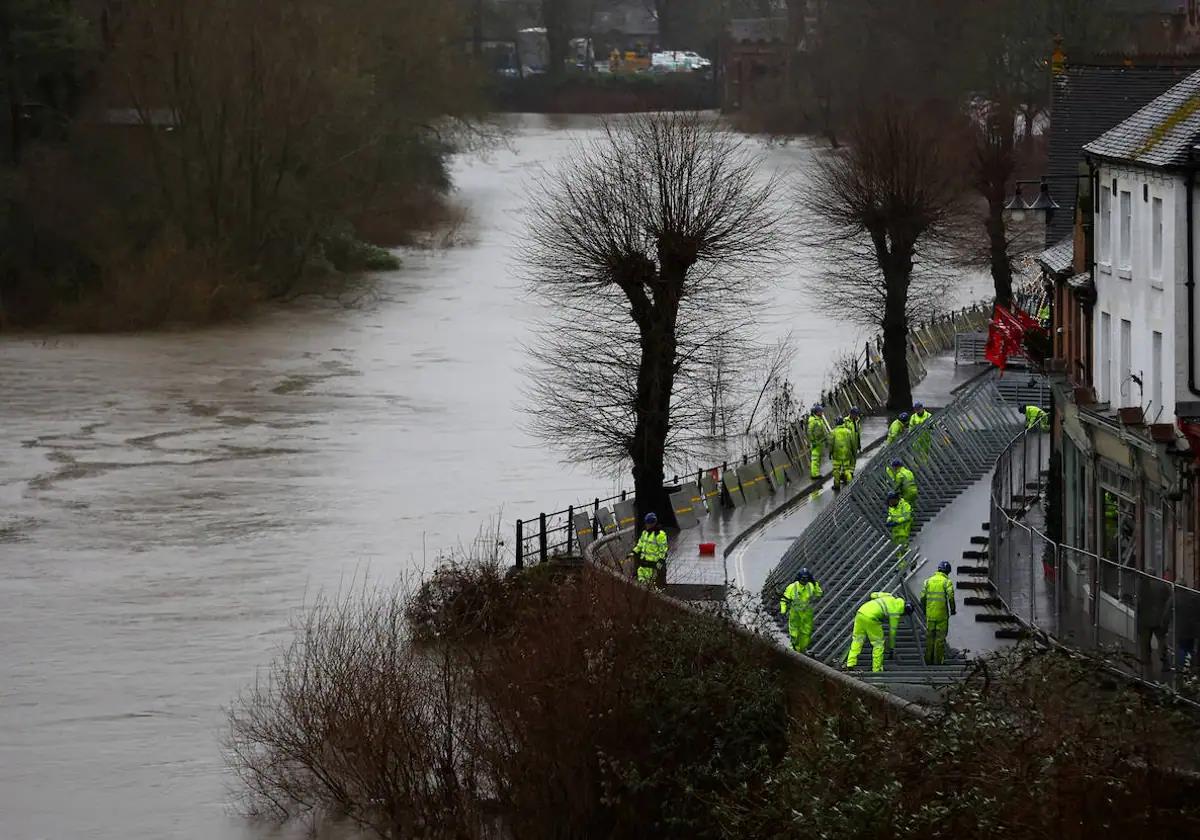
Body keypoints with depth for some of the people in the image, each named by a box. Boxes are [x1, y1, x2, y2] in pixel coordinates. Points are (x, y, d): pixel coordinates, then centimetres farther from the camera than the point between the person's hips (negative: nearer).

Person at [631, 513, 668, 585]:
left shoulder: (660, 534, -10)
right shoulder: (645, 532, 14)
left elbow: (663, 549, -11)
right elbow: (640, 544, 25)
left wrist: (661, 561, -17)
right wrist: (634, 553, 17)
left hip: (652, 562, -8)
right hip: (643, 560, 8)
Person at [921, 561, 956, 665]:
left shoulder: (929, 580, 7)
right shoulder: (947, 582, -7)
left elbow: (923, 597, 6)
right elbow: (950, 597, -14)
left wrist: (924, 609, 18)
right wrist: (953, 609, 0)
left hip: (930, 613, 4)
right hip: (942, 613, -4)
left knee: (930, 636, 12)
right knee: (940, 636, 2)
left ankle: (928, 659, 14)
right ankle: (938, 660, 1)